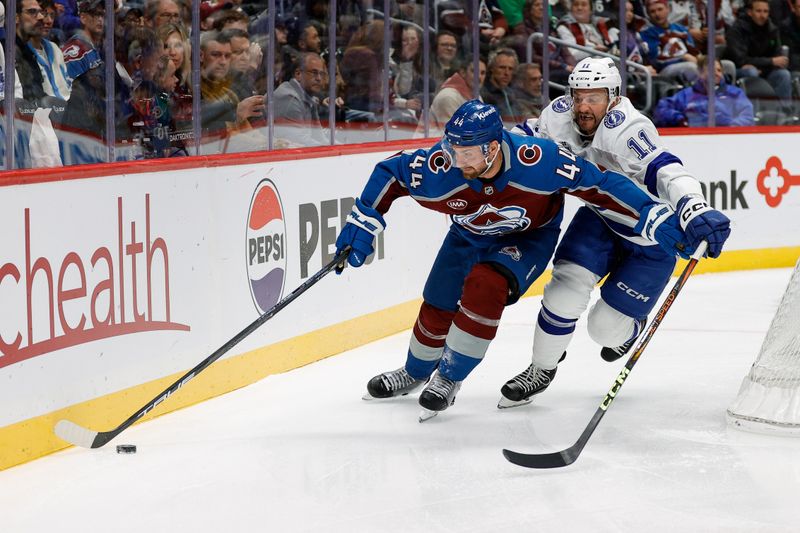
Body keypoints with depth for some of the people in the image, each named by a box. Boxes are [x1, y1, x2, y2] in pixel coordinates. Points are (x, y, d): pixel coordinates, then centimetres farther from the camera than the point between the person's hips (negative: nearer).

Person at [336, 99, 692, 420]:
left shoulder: (538, 161, -39)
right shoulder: (439, 168, -32)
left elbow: (599, 184, -30)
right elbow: (390, 171, -14)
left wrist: (656, 218, -34)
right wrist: (363, 223, -16)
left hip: (528, 239, -3)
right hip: (468, 236, 3)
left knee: (485, 286, -28)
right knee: (437, 310, 7)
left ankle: (448, 378, -8)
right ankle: (416, 373, 42)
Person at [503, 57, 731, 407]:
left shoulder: (626, 129, -38)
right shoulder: (560, 115, -17)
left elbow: (665, 172, -55)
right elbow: (523, 141, 5)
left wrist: (695, 211, -72)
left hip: (651, 238, -5)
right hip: (600, 217, 5)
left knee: (605, 327, -1)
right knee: (568, 284, -14)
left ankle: (630, 328, 38)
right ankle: (542, 369, 9)